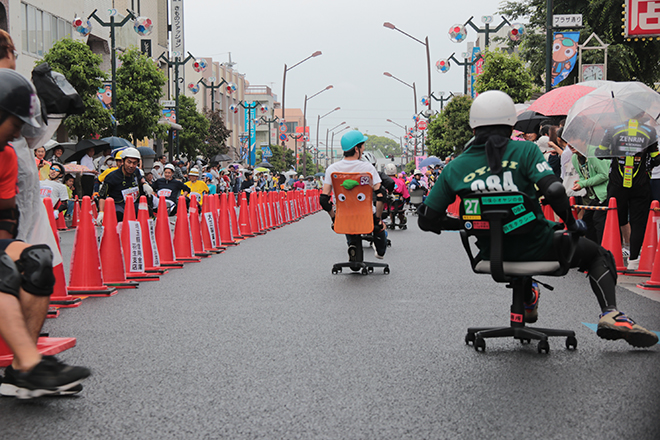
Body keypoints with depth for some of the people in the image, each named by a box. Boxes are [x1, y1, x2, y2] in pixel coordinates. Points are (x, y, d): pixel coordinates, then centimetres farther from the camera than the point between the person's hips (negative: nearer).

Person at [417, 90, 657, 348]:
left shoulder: (455, 168, -2)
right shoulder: (524, 150, -10)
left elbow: (427, 220, 0)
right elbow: (554, 191, -23)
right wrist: (572, 223, -5)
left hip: (492, 255, 4)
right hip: (537, 248, -4)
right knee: (597, 254, 22)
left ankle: (528, 300, 47)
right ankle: (610, 314, 2)